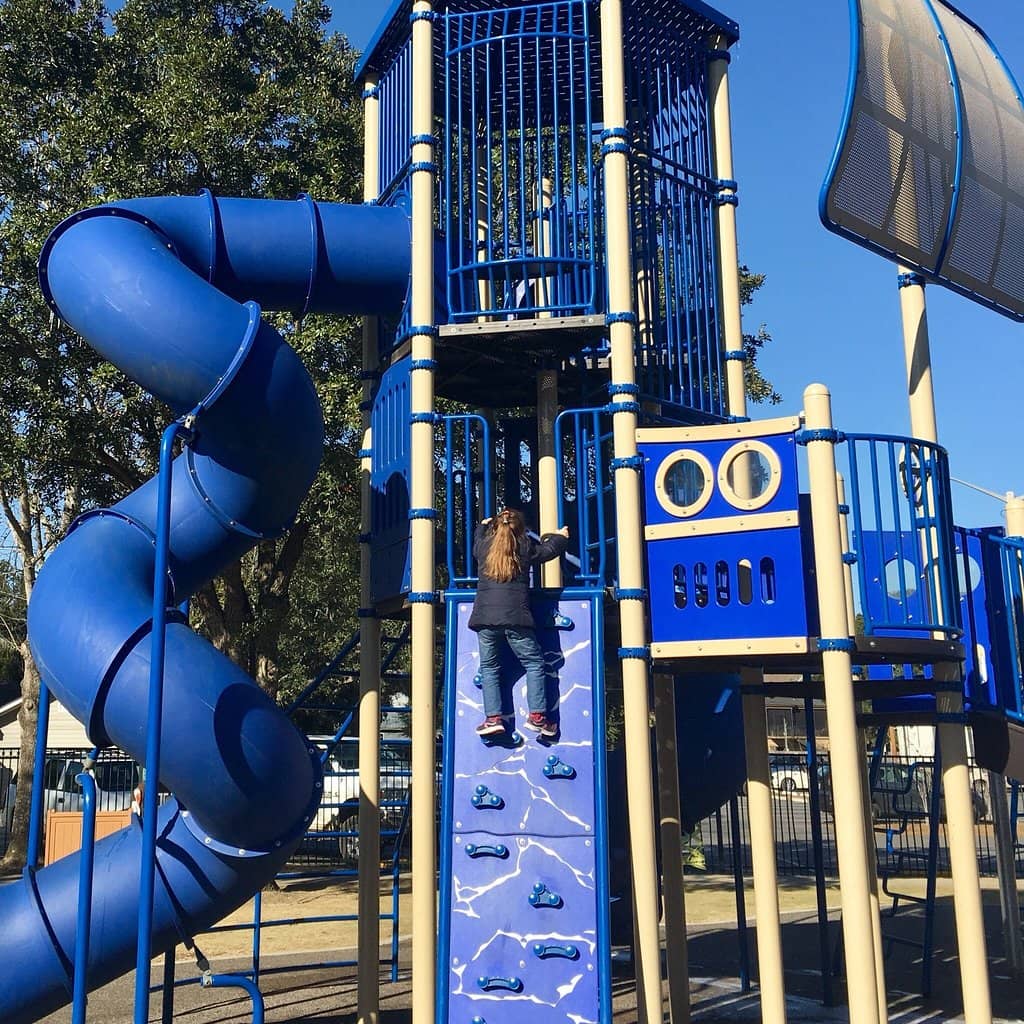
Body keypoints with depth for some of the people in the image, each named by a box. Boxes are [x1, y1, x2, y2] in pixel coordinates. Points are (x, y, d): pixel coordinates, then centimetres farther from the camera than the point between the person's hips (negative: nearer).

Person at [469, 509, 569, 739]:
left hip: (485, 618, 2)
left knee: (489, 667, 10)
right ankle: (537, 715, 0)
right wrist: (561, 537, 46)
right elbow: (549, 550, 24)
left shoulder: (483, 545, 12)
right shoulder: (525, 547, 7)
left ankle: (493, 718, 2)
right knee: (534, 663, 7)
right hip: (515, 618, -2)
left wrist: (483, 526, 57)